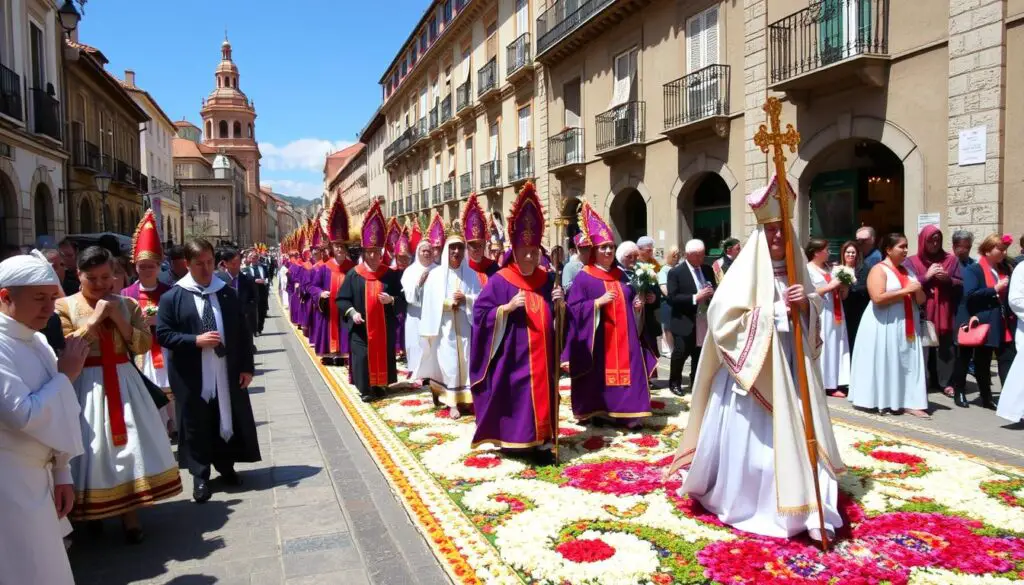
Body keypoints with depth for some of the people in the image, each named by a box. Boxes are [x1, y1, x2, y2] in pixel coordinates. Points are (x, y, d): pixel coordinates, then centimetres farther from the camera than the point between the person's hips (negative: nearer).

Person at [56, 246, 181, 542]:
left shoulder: (127, 304, 7)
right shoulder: (64, 306, -1)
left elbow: (145, 345, 1)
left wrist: (119, 319, -10)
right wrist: (94, 319, -15)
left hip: (124, 382, 3)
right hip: (87, 387, -2)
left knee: (131, 446, 2)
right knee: (95, 450, 1)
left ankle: (130, 516, 12)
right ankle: (93, 514, 21)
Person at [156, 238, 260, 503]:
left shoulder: (228, 293, 3)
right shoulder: (172, 297, -5)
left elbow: (243, 332, 5)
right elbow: (163, 334, -6)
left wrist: (247, 366, 1)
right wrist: (195, 340, -19)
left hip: (227, 372, 3)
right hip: (192, 375, -2)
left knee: (229, 419, 13)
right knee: (196, 424, 7)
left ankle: (226, 466, 32)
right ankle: (200, 476, 21)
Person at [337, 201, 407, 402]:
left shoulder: (390, 275, 2)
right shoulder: (354, 274, -1)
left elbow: (402, 300, 4)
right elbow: (342, 299, 1)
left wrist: (391, 300, -16)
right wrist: (352, 312, -15)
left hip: (384, 326, 2)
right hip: (361, 326, -1)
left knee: (383, 355, 8)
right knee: (362, 356, -2)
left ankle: (379, 384, 22)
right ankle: (365, 388, 9)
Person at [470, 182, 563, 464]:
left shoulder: (546, 280, 8)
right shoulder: (499, 281, -6)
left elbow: (555, 319, 17)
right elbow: (480, 314, -10)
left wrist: (558, 303, -4)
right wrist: (508, 307, -22)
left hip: (541, 355, 4)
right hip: (512, 354, -4)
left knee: (541, 393, 6)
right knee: (514, 396, 1)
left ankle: (541, 442, 13)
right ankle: (511, 439, 16)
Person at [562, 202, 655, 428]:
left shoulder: (620, 275, 13)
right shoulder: (584, 278, -5)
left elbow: (629, 301, 23)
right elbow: (573, 308, -12)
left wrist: (637, 304, 1)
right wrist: (598, 302, -22)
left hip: (623, 336, 5)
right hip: (597, 338, -5)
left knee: (625, 371, 2)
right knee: (600, 375, 1)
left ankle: (626, 414, 8)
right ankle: (597, 413, 14)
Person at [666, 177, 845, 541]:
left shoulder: (795, 271, 11)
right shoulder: (746, 271, -8)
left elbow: (814, 316, 16)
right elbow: (722, 318, -16)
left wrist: (806, 304, -7)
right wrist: (774, 312, -17)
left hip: (790, 368, 6)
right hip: (753, 367, -6)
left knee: (792, 436, 7)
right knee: (749, 437, 0)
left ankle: (787, 503, 21)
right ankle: (742, 499, 20)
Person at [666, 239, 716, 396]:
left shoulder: (708, 270, 9)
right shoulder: (676, 272, -9)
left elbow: (714, 290, 17)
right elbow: (671, 298, -16)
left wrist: (712, 293, -8)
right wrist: (695, 297, -23)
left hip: (704, 321, 5)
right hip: (684, 322, -5)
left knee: (699, 354, 11)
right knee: (680, 354, 2)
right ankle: (674, 383, 19)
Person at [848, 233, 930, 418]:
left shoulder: (906, 270, 15)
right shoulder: (879, 270, -8)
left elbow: (921, 300, 17)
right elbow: (878, 298, -22)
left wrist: (918, 290, -4)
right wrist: (906, 291, -18)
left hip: (906, 326, 7)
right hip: (885, 326, -7)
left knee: (907, 363, 3)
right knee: (885, 363, -2)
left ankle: (908, 402, 3)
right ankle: (884, 401, 6)